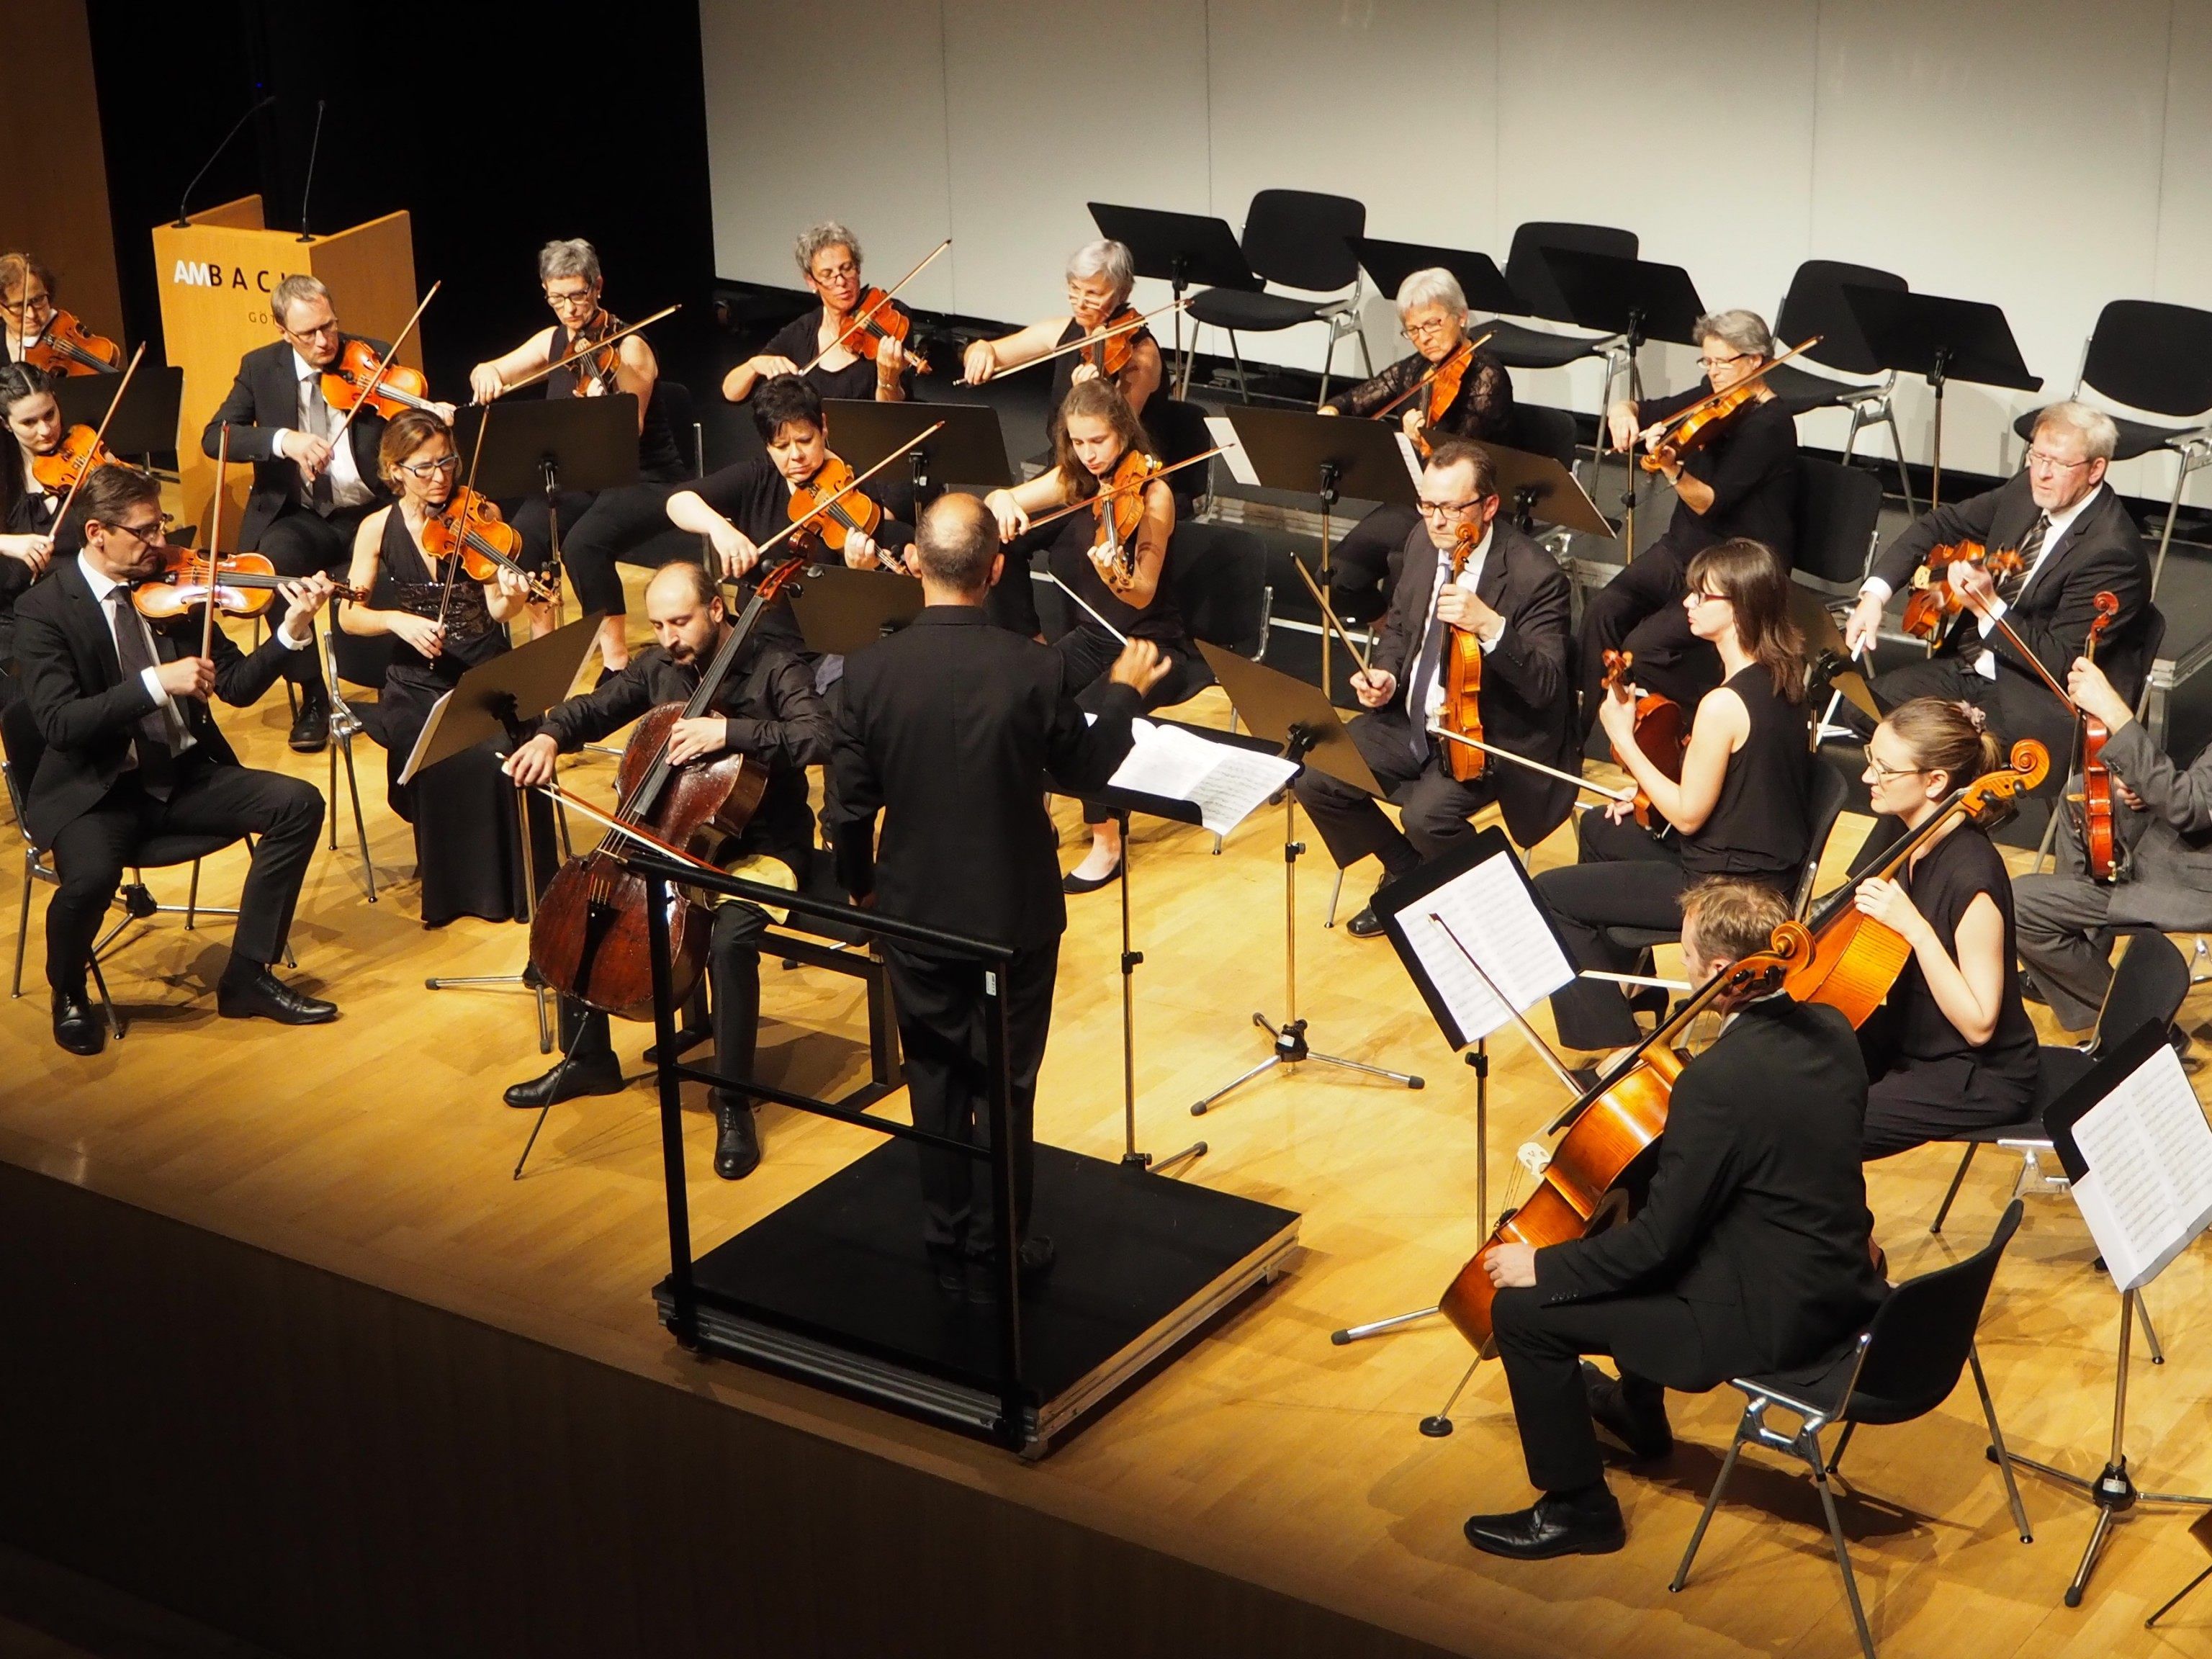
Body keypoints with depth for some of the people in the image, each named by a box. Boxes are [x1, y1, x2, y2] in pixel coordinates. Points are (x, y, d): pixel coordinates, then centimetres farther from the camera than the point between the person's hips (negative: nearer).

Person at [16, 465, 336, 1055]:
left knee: (298, 804, -13)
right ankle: (68, 995, 2)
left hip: (184, 774, 5)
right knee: (90, 878, -34)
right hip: (94, 791, -5)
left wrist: (292, 631, -14)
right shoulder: (43, 610, -11)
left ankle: (248, 975, -1)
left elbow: (237, 686, 2)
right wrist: (155, 683, -31)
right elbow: (60, 723, -23)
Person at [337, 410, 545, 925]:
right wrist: (397, 620, -18)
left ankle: (520, 882, -9)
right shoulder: (378, 529, 2)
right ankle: (456, 887, -9)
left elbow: (495, 610, -7)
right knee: (454, 758, -31)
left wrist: (511, 600, -30)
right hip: (417, 683, 0)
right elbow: (348, 616, 2)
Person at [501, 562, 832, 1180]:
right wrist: (548, 737, -16)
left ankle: (734, 1103, -17)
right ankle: (588, 1059, 14)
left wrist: (730, 730, -40)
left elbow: (819, 740, -31)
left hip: (760, 845, -7)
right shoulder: (658, 667, 2)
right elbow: (593, 710, 6)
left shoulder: (773, 669, -16)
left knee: (729, 939, -33)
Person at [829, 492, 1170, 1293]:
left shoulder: (869, 671, -14)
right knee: (1005, 1084, 12)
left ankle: (947, 1246, 27)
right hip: (1015, 911, -2)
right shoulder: (1033, 669, -19)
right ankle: (997, 1249, 21)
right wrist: (1125, 693, 16)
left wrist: (859, 884, 13)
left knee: (936, 1077, 17)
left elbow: (851, 805, -6)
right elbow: (1083, 769, -2)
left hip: (915, 909, 2)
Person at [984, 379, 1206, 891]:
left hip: (1151, 645, -5)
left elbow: (1142, 596, -19)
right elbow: (995, 503, 6)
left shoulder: (1152, 494, -14)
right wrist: (1002, 500, -18)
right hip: (1090, 637, 5)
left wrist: (1115, 577, -42)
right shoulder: (1074, 482, 3)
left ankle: (1107, 842, -13)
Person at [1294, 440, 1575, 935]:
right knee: (1316, 781, -8)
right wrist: (1385, 674, -4)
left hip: (1487, 736, -7)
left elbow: (1545, 686, -26)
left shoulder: (1535, 576, -20)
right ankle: (1407, 872, 16)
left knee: (1426, 814, -31)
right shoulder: (1423, 543, 1)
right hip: (1411, 718, 7)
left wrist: (1489, 625, -40)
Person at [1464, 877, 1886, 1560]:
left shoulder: (1717, 1079, -28)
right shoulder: (1830, 1029, -2)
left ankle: (1577, 1508, 12)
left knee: (1523, 1311, -3)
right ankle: (1638, 1414, 50)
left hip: (1767, 1317, -9)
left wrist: (1543, 1267, -9)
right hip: (1839, 1283, 9)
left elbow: (1659, 1238, -21)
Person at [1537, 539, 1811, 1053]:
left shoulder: (1724, 704, -28)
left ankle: (1614, 1039, 4)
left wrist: (1623, 738, -14)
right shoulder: (1781, 675, 1)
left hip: (1731, 887, -10)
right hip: (1771, 863, 10)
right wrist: (1652, 789, 10)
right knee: (1598, 827, 29)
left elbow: (1688, 815, -20)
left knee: (1551, 894, -2)